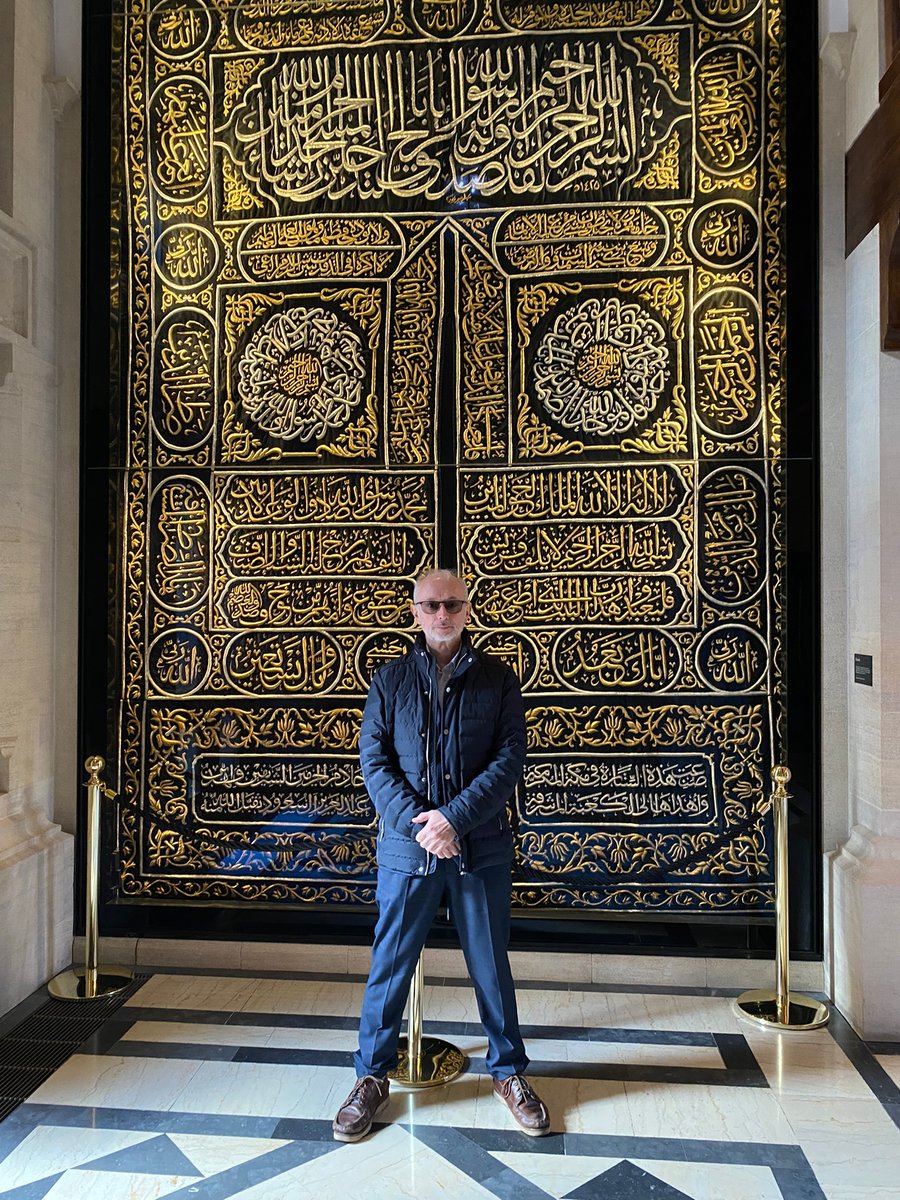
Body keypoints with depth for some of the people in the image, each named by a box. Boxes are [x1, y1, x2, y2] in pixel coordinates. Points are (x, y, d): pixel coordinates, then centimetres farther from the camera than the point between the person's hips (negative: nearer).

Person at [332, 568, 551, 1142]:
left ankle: (509, 1071, 33)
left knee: (491, 964, 13)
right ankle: (373, 1077, 29)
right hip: (406, 846, 1)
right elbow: (373, 758, -2)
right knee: (390, 964, 10)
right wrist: (418, 823, -14)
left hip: (482, 847, 0)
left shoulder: (498, 679, 1)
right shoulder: (391, 679, 3)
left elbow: (510, 757, -7)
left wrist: (454, 818, -16)